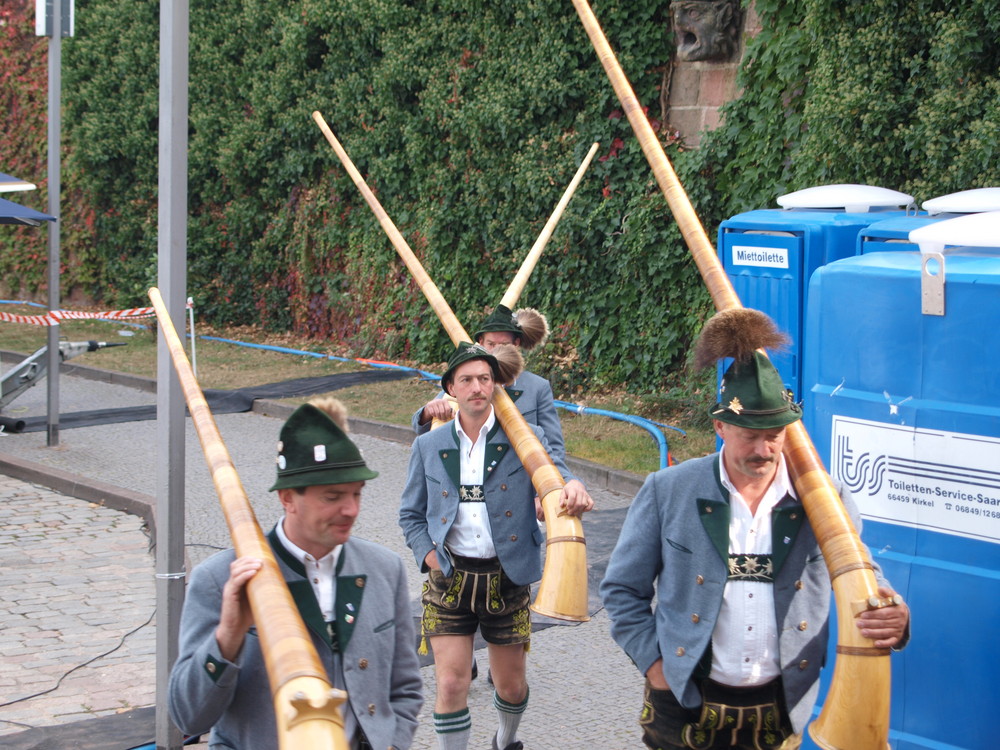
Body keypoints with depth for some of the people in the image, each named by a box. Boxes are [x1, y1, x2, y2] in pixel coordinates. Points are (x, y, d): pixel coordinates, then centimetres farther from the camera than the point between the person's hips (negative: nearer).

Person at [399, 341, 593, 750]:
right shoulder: (429, 446, 4)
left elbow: (555, 481, -11)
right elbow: (410, 515, 11)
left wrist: (574, 490, -35)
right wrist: (430, 558, -4)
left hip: (506, 580, 0)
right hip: (449, 579, 0)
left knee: (511, 686, 13)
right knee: (451, 684, -9)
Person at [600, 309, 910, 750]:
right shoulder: (668, 492, -3)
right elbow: (622, 588, 4)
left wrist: (892, 620, -22)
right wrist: (652, 660, -6)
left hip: (779, 713, 1)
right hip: (686, 707, -1)